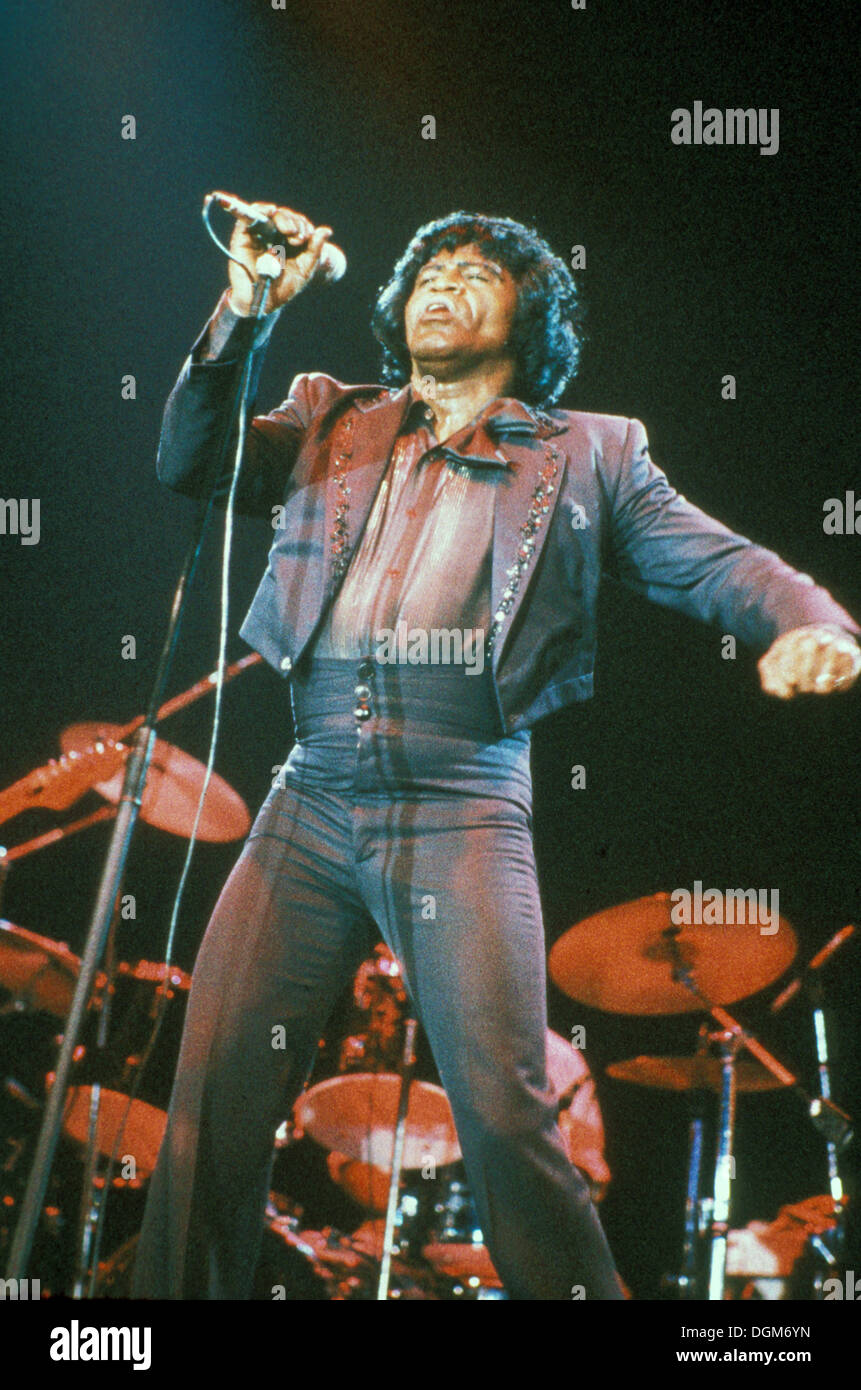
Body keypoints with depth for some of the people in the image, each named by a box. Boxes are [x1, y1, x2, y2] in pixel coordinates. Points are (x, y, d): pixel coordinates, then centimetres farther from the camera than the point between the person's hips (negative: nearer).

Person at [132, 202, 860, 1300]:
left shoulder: (589, 454, 13)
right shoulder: (329, 421, 20)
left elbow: (716, 561, 5)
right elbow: (190, 464, 9)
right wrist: (246, 307, 0)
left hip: (464, 809, -2)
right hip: (311, 805, 3)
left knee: (505, 1114, -11)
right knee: (213, 1089, -2)